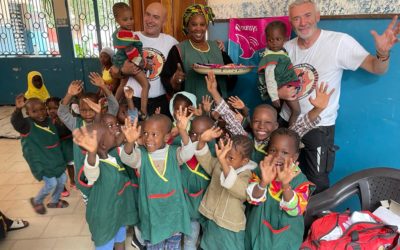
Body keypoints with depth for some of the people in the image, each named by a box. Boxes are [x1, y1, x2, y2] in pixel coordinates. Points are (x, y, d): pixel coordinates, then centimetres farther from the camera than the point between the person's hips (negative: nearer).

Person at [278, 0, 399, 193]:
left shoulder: (339, 42, -14)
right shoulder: (287, 47, 1)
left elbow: (377, 68, -13)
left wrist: (382, 53, -35)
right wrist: (278, 92, -12)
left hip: (318, 127, -4)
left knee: (317, 183, 7)